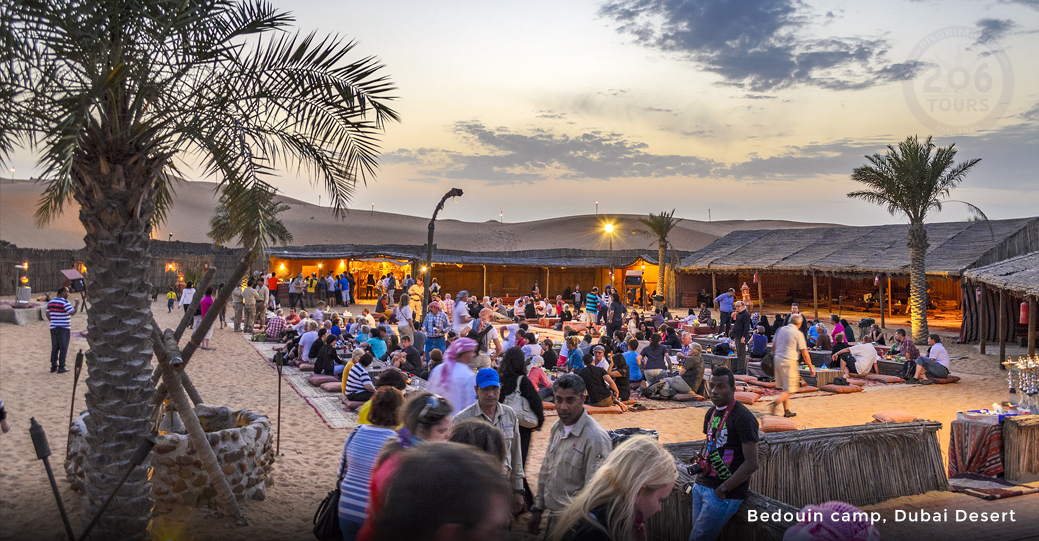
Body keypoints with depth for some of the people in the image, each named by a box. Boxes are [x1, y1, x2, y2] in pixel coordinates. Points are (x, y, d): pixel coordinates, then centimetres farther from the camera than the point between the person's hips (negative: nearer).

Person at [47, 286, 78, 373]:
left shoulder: (51, 302, 8)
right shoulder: (65, 302, -14)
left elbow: (48, 315, 12)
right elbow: (73, 313, -21)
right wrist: (77, 304, -4)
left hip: (53, 328, 6)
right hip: (64, 328, -6)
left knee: (54, 348, 12)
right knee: (63, 348, 0)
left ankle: (53, 367, 13)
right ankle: (61, 368, 0)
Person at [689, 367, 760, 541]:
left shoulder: (743, 418, -16)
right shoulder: (711, 414, 10)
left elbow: (751, 463, -18)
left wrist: (723, 490, -17)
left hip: (726, 492, -8)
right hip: (702, 485, 8)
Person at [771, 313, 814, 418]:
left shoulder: (781, 330, 9)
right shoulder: (798, 334, -9)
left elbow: (773, 345, 16)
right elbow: (805, 354, -6)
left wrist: (774, 355, 30)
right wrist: (811, 368, 3)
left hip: (778, 359, 7)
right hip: (789, 362, -7)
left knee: (784, 388, 14)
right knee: (790, 390, -2)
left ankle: (787, 411, 18)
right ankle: (775, 402, -23)